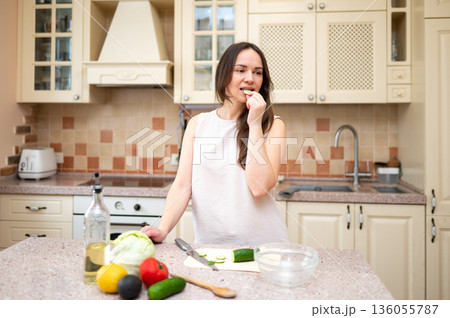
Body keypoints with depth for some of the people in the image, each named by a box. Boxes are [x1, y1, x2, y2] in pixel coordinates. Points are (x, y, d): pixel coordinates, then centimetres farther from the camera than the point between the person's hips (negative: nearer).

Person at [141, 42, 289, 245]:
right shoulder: (198, 124, 7)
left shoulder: (272, 125, 1)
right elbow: (182, 185, 0)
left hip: (261, 243, -1)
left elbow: (260, 187, -13)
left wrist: (254, 124, -11)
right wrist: (162, 230, -14)